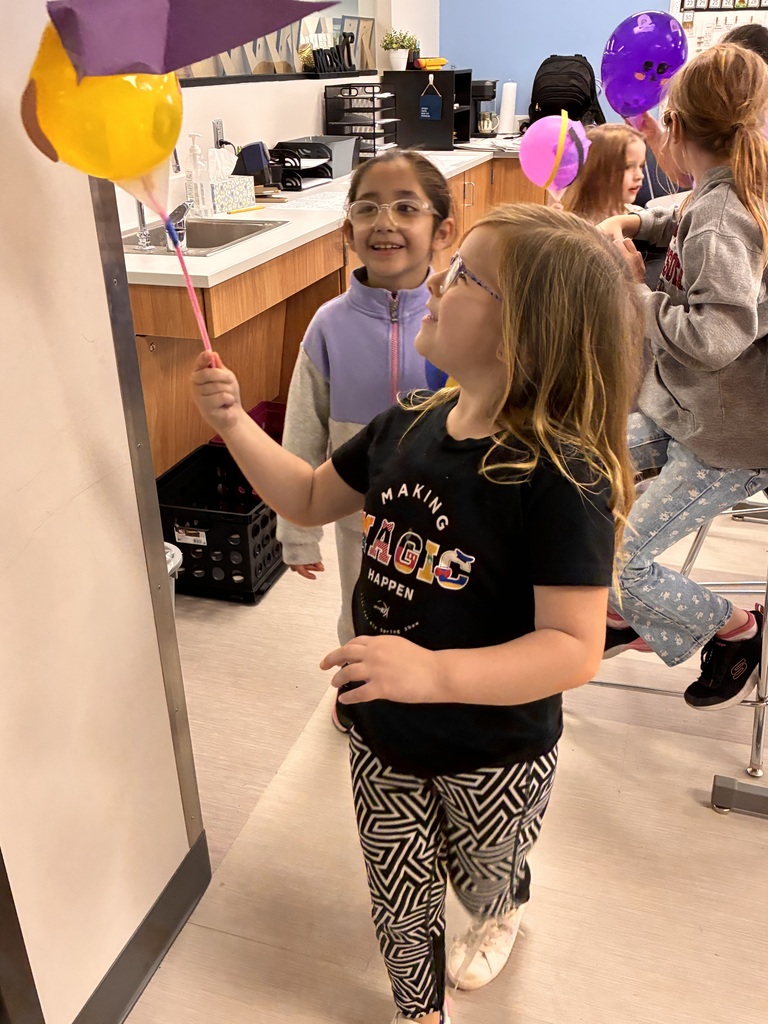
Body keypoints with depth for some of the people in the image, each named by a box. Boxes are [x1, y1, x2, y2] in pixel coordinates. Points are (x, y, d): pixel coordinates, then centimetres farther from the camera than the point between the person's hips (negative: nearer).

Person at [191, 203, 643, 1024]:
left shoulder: (560, 475, -30)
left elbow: (574, 647, -31)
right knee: (399, 902, 24)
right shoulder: (407, 427, -8)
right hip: (382, 739, 5)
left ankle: (504, 913, 67)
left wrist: (433, 672, -44)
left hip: (495, 760, -4)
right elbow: (310, 499, 6)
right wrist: (234, 423, -6)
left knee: (483, 884, 29)